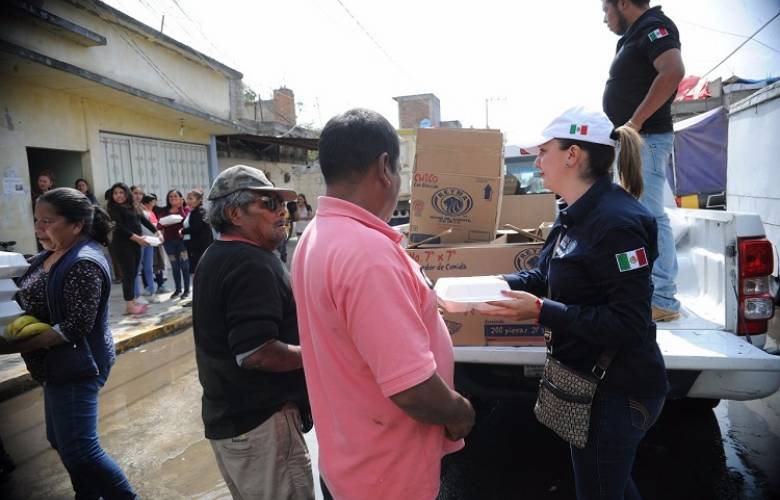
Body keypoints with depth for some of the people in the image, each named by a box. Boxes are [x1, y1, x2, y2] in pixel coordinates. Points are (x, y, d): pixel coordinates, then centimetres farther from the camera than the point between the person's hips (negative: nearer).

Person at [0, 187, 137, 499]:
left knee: (78, 449, -6)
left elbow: (75, 328, -24)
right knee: (60, 440, 20)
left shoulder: (84, 264, -22)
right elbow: (37, 304, 16)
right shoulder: (50, 256, 7)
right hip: (58, 365, 10)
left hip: (76, 366, -10)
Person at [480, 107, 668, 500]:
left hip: (616, 391, -9)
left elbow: (628, 324, -28)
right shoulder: (576, 214, 4)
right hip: (590, 378, 9)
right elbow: (546, 277, 11)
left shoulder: (616, 223, -26)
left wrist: (541, 312, -30)